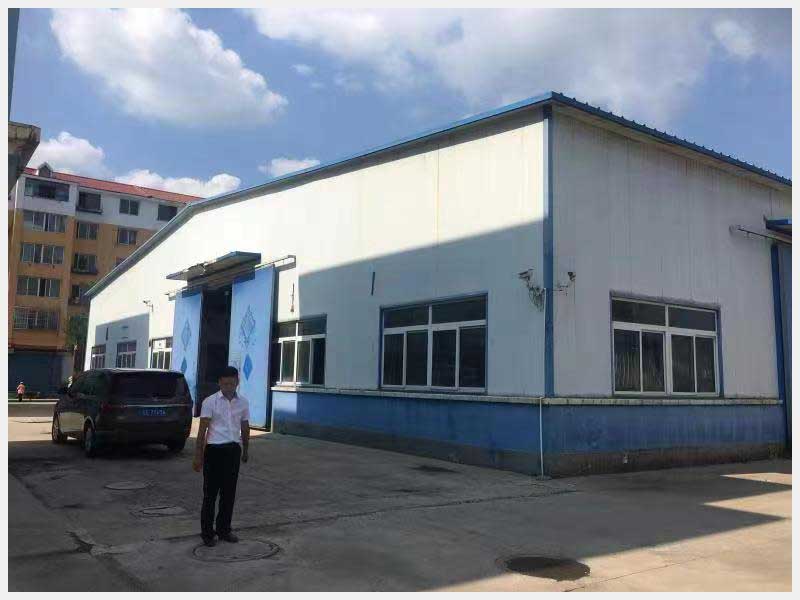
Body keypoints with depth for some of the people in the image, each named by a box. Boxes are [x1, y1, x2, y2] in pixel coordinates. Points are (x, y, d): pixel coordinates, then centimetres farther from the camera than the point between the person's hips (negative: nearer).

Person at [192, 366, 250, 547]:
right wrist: (198, 456, -9)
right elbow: (202, 430, -7)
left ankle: (224, 529, 23)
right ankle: (207, 533, 13)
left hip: (233, 450, 4)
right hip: (214, 450, -4)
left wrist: (245, 450, 21)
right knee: (210, 493, 3)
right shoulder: (210, 402, -6)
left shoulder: (243, 402, 5)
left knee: (229, 492, 10)